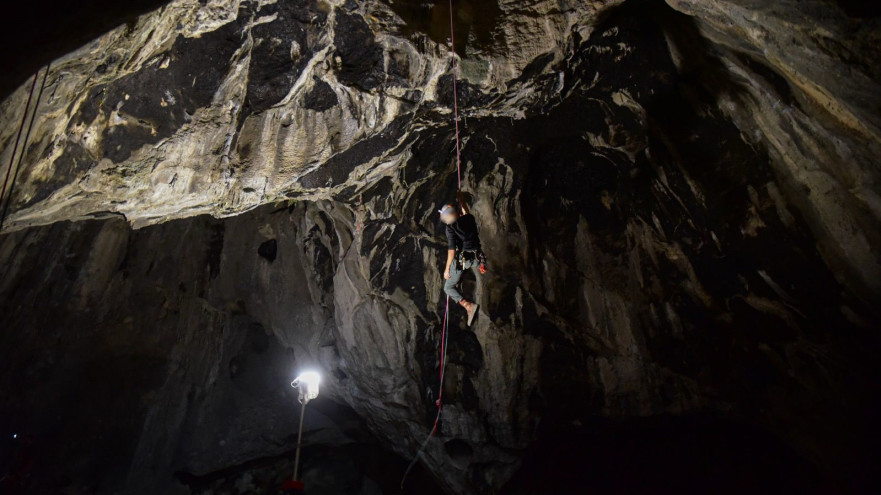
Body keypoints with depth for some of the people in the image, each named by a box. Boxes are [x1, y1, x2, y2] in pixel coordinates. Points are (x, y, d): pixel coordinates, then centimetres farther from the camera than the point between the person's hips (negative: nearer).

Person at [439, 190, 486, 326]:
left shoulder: (450, 227, -9)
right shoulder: (469, 218, 5)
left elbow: (451, 249, -14)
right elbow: (466, 211, 32)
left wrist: (447, 268, -8)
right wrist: (461, 200, 47)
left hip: (461, 259, -5)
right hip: (477, 259, 5)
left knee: (448, 288, 10)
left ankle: (468, 305, -15)